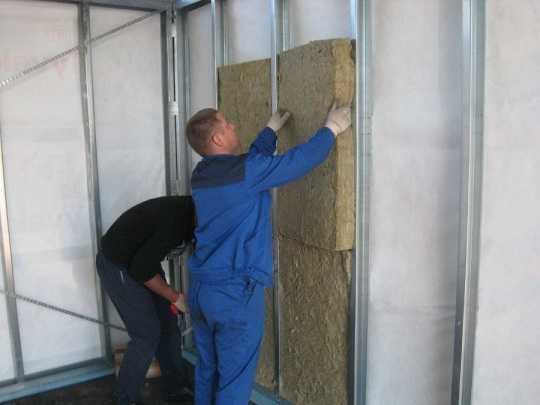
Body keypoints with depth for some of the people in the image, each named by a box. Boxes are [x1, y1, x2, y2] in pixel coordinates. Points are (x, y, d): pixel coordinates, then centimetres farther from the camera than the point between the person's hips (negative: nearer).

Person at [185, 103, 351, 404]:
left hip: (201, 287, 8)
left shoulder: (202, 174, 7)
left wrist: (272, 130, 32)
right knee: (234, 380, 6)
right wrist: (332, 129, 1)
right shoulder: (244, 171, -17)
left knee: (208, 371, 20)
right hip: (235, 292, -8)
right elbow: (298, 161, -13)